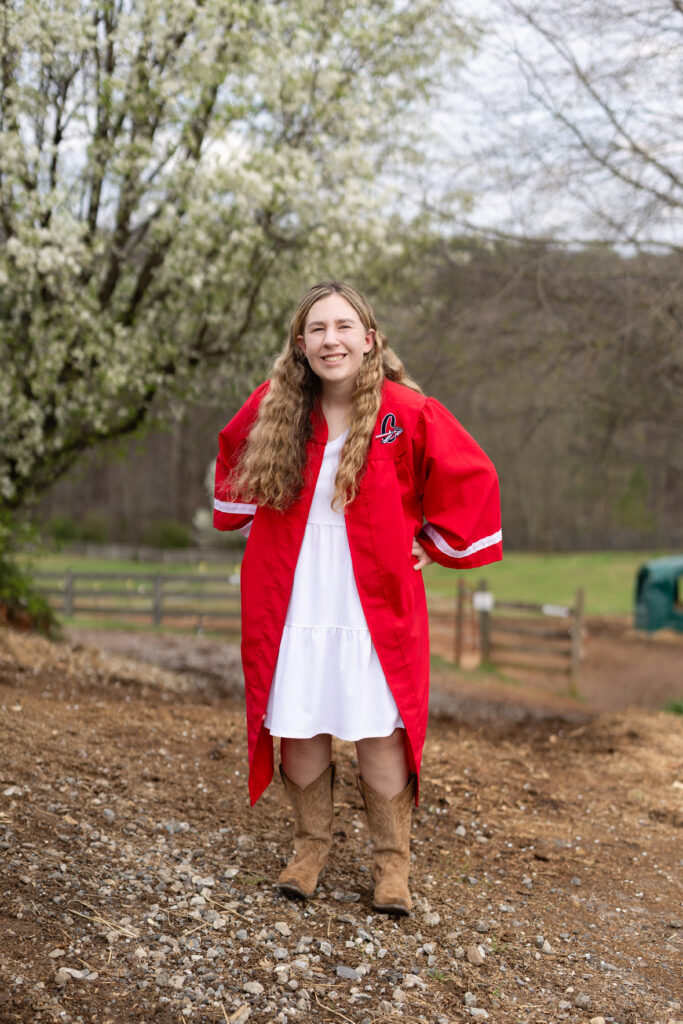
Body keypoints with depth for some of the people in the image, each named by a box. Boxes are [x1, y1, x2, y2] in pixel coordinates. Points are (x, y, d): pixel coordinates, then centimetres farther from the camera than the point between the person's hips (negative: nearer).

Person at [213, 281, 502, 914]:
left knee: (380, 734, 0)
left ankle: (391, 862, 16)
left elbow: (469, 478, 3)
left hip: (373, 604, -2)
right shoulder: (273, 408, 0)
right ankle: (311, 845, 28)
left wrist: (432, 546, 4)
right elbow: (232, 457, 22)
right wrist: (251, 524, 15)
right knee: (299, 731, 8)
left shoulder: (408, 412, -9)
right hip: (291, 601, 3)